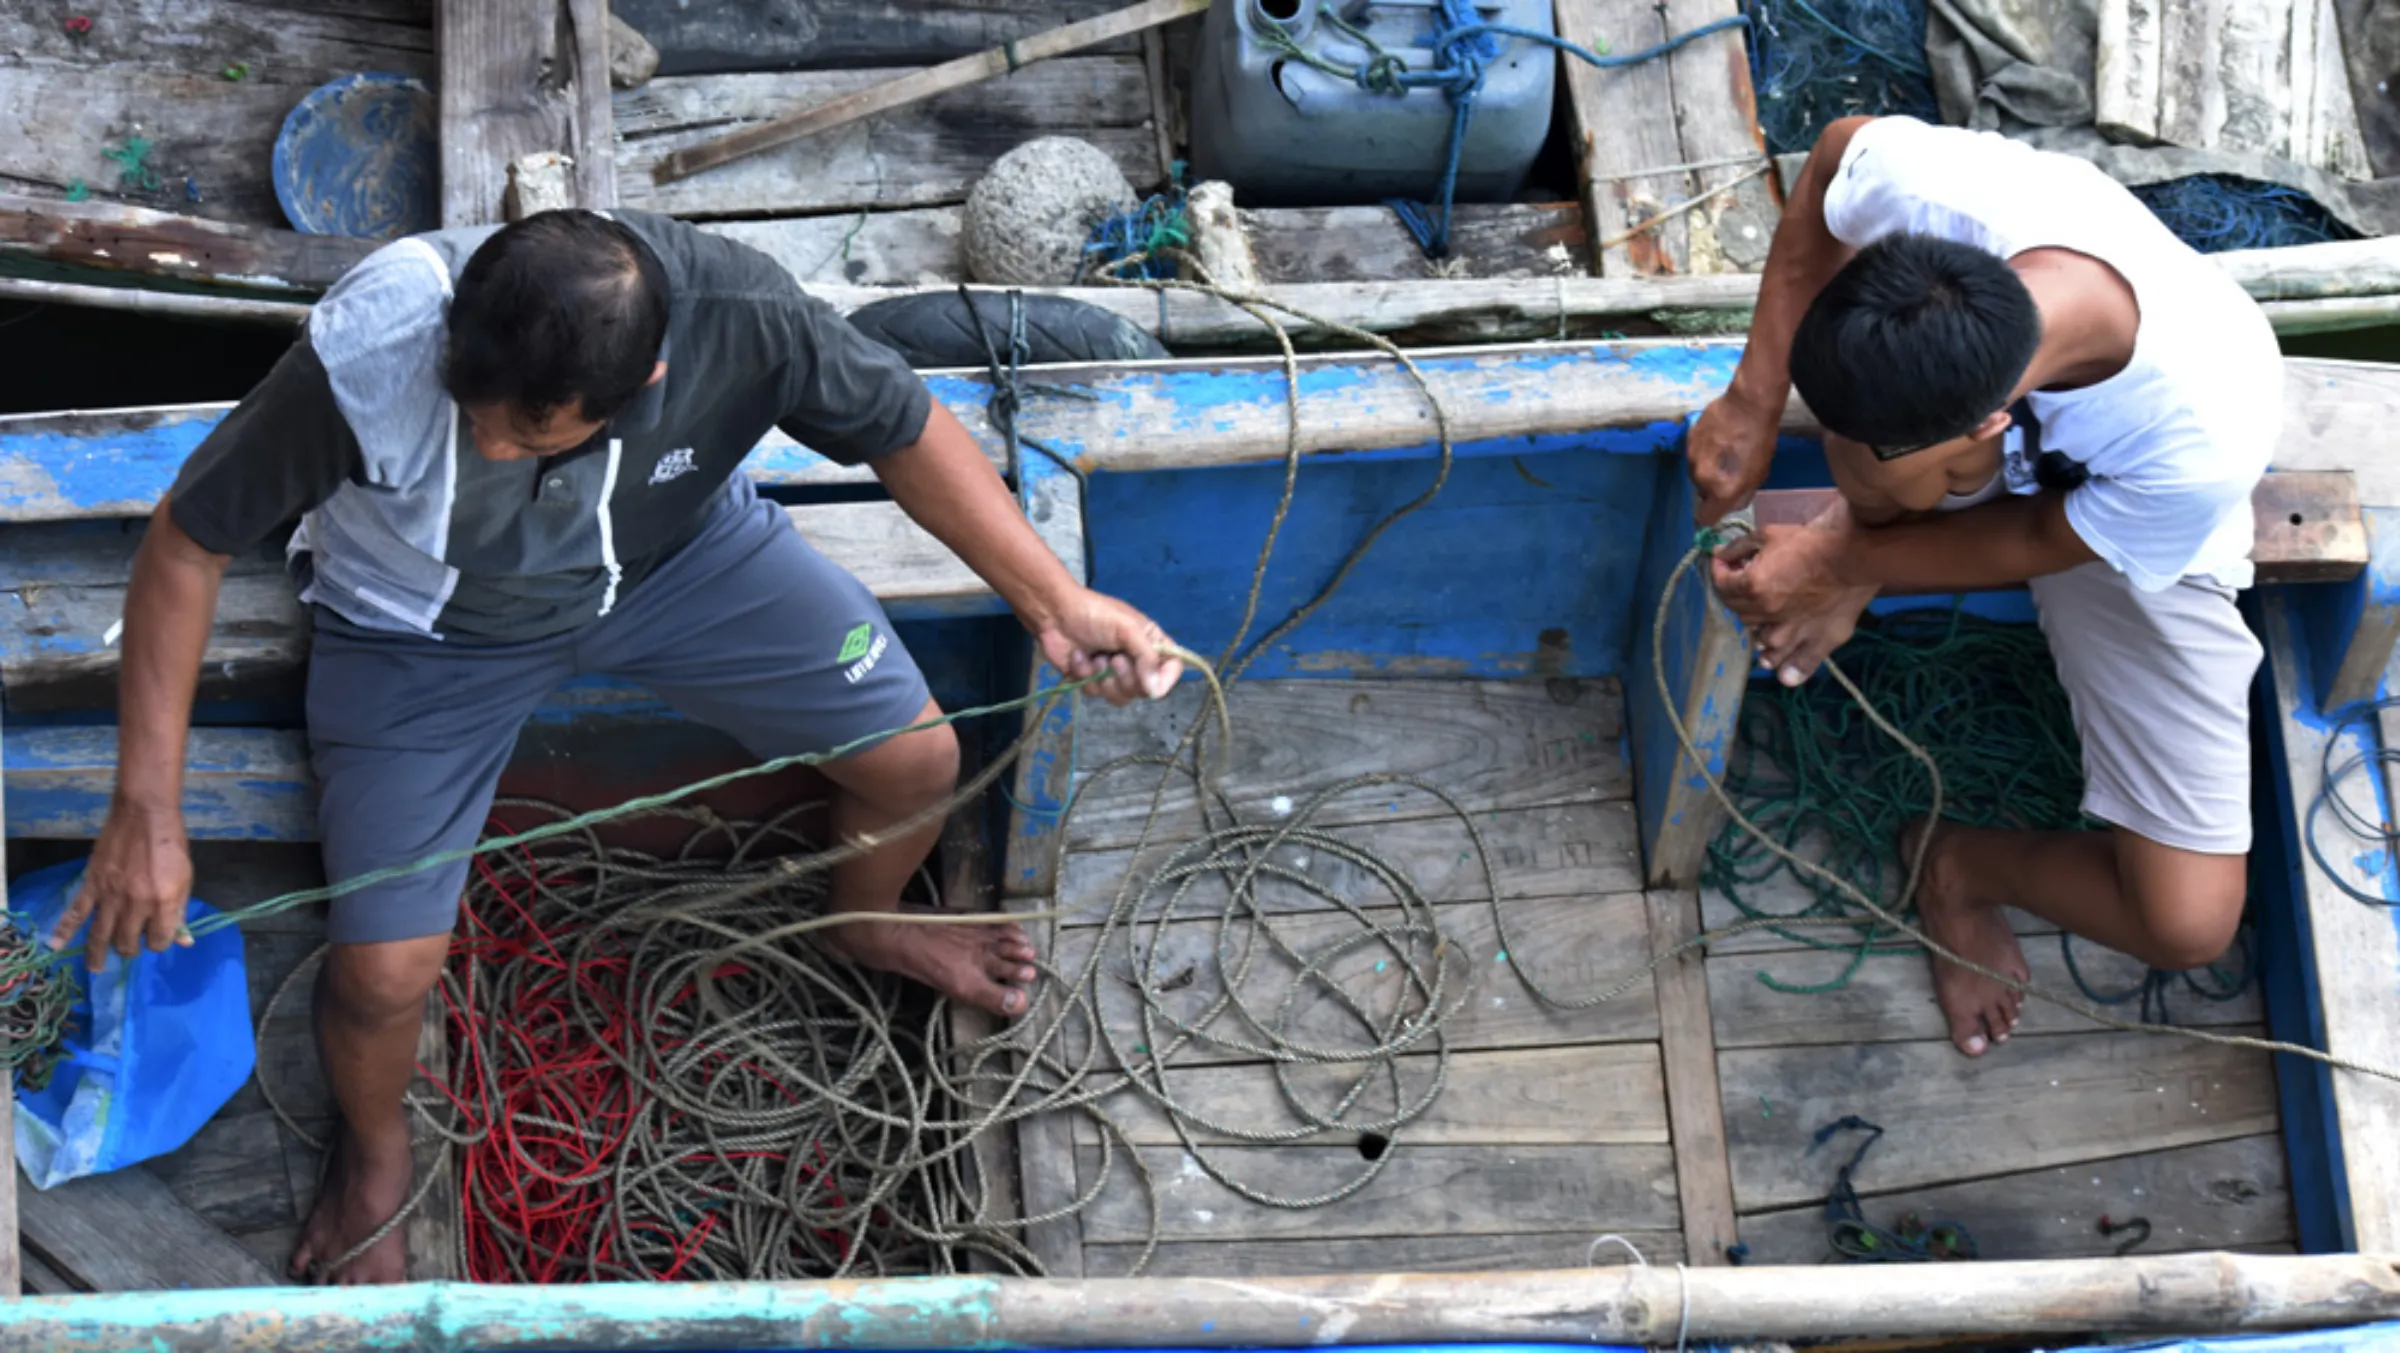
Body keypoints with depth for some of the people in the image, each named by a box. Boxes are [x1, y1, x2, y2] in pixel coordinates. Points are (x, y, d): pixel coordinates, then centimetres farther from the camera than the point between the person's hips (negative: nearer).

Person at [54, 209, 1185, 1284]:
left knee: (915, 758, 0)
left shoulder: (733, 314, -35)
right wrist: (147, 812, -24)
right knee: (382, 972, -10)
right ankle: (374, 1151, 29)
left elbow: (903, 427, -15)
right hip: (427, 627, -2)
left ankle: (863, 924, 40)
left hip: (677, 554, 2)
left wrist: (1054, 603, -21)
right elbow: (186, 544, -24)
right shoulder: (362, 358, -40)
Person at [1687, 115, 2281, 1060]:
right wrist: (1753, 400, -15)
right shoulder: (1928, 182, -41)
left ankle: (1960, 862, 16)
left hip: (2130, 542, -2)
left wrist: (1839, 563, -17)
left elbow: (2040, 544, -23)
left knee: (2190, 922, -13)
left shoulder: (2203, 447, -46)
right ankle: (1869, 538, -1)